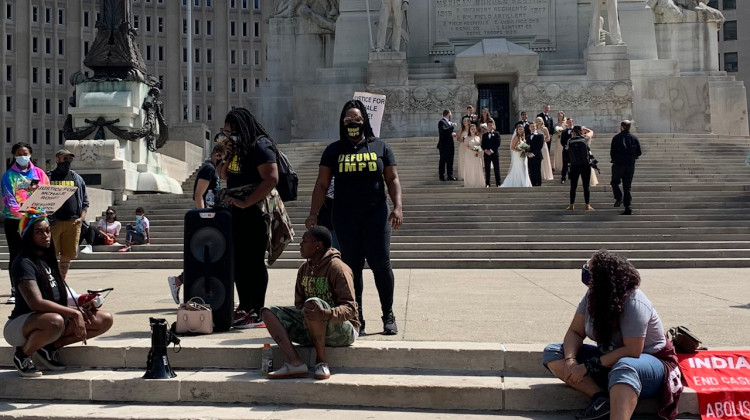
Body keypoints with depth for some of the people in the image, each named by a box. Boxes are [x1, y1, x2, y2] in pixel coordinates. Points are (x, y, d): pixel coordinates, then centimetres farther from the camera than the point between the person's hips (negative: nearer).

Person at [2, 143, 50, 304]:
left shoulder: (39, 173, 7)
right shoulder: (9, 175, 1)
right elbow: (9, 200, -8)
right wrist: (22, 213, -22)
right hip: (14, 220, -1)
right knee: (15, 256, 3)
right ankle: (15, 291, 8)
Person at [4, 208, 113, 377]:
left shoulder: (48, 258, 10)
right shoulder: (24, 263, -16)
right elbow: (36, 303, -28)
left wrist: (80, 301, -8)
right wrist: (74, 313, -26)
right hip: (21, 324, -8)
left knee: (105, 320, -6)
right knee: (55, 321, -43)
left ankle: (51, 346, -1)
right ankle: (23, 354, -12)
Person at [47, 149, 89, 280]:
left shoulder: (76, 178, 15)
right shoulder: (48, 177, 6)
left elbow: (85, 200, 16)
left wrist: (82, 217, 2)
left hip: (72, 222, 3)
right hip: (53, 223, -3)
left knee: (67, 255, 7)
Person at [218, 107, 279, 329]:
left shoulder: (260, 146, -13)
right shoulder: (237, 147, 14)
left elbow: (271, 179, -23)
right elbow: (223, 176, 22)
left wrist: (246, 202, -25)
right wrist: (225, 156, 3)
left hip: (254, 213, -9)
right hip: (236, 213, 9)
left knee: (254, 262, -6)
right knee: (238, 262, 12)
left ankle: (257, 313, -1)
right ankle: (245, 308, 22)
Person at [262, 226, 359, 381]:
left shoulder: (337, 267, -12)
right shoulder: (304, 269, 11)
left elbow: (350, 308, -20)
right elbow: (299, 304, 15)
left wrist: (325, 314, -39)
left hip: (343, 331, -7)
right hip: (310, 330, 7)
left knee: (313, 303, -36)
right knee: (269, 312, -8)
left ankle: (321, 361, -21)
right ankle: (295, 363, -26)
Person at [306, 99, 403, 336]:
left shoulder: (380, 147, 8)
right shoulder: (334, 151, 9)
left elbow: (392, 179, 6)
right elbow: (322, 185, 6)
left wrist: (397, 207, -7)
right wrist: (313, 214, -4)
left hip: (376, 215, -1)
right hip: (345, 218, 1)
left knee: (381, 264, -2)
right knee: (352, 267, 3)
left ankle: (388, 316, 12)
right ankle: (357, 320, 10)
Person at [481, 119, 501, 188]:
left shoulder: (496, 134, 5)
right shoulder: (484, 135, 14)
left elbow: (498, 144, -4)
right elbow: (482, 145, 8)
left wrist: (491, 150, -13)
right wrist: (485, 150, -10)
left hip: (494, 153, -2)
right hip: (486, 154, 2)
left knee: (497, 169, -2)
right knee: (487, 169, 2)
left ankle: (498, 183, 1)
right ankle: (487, 184, 5)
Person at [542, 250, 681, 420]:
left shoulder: (634, 303, -26)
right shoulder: (593, 296, -5)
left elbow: (632, 351, -29)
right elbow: (575, 332, -2)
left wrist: (588, 367, -28)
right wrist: (570, 360, -23)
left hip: (648, 363, -8)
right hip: (611, 361, 8)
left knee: (623, 368, -44)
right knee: (552, 353, -7)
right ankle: (601, 397, -21)